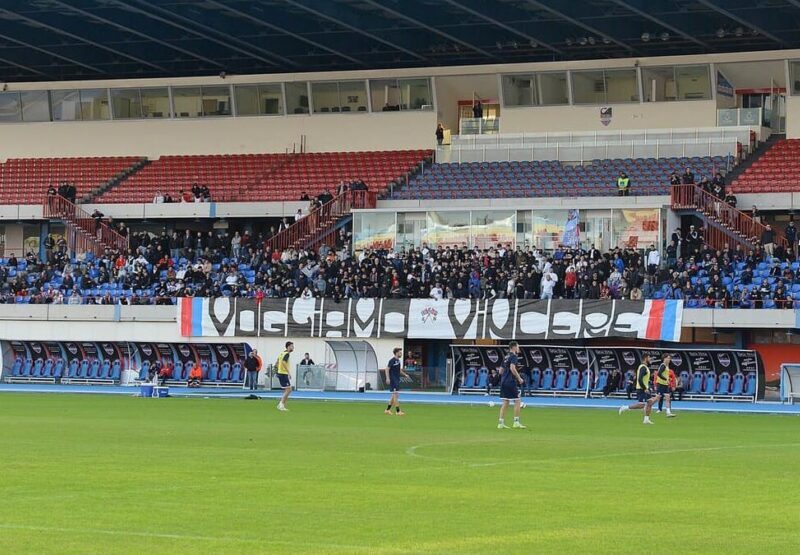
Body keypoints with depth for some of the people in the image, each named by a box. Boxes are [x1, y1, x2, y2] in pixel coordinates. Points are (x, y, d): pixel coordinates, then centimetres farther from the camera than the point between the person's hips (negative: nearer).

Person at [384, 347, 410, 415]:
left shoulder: (398, 361, 14)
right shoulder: (392, 360, -12)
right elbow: (387, 369, -16)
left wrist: (405, 374, 13)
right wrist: (388, 378, -25)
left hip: (397, 381, 9)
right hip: (393, 381, -9)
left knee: (394, 396, 13)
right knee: (395, 395, -10)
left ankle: (387, 410, 20)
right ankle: (398, 411, -10)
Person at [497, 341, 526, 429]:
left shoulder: (506, 357, 18)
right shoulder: (514, 356, -8)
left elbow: (501, 371, 21)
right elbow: (512, 368, -22)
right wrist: (519, 378, -14)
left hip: (503, 382, 8)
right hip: (511, 382, -8)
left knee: (505, 402, 10)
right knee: (517, 401, -1)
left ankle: (501, 423, 7)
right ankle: (516, 422, -3)